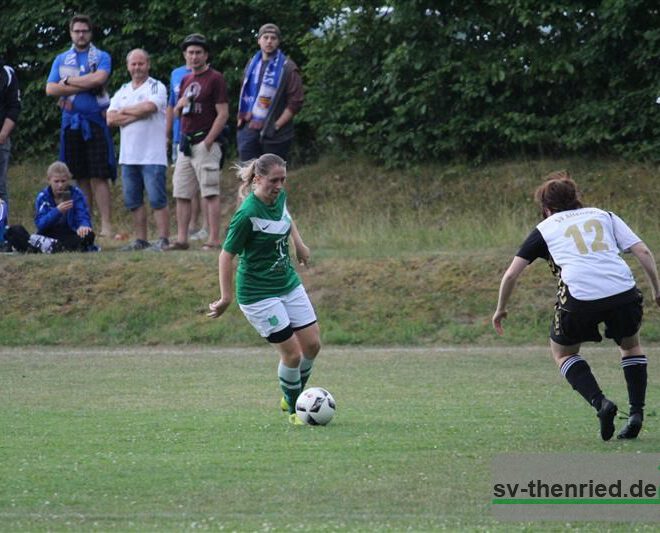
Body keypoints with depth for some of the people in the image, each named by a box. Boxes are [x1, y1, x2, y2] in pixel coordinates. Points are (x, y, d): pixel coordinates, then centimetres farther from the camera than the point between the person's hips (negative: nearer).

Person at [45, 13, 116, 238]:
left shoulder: (101, 57, 6)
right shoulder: (61, 60, 14)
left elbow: (99, 78, -15)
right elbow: (51, 89, 1)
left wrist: (69, 81, -7)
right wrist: (86, 86, -8)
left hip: (95, 121, -3)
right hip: (71, 122, 3)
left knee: (99, 177, -9)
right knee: (80, 177, 5)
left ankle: (106, 224, -13)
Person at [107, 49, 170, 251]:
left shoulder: (156, 87, 1)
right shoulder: (122, 92, 16)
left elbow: (149, 107, -19)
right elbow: (111, 119, 3)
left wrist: (125, 111, -3)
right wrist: (138, 115, -7)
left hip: (153, 156, -6)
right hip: (128, 156, 6)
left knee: (157, 200, -8)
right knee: (133, 201, 8)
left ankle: (163, 240, -8)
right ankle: (141, 240, 15)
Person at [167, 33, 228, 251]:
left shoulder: (215, 79, -6)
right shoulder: (186, 80, 18)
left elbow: (223, 113, -11)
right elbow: (176, 113, 26)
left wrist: (207, 142, -15)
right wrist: (180, 104, 1)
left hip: (205, 143, -8)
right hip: (185, 143, 8)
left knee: (210, 193, -9)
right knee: (181, 194, 6)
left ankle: (214, 239, -10)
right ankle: (182, 239, 9)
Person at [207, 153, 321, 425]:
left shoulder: (280, 196, -2)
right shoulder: (247, 214, -25)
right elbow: (227, 254, -20)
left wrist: (299, 243, 20)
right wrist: (226, 298, -20)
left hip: (288, 283, 8)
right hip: (258, 293, -8)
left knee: (312, 344, 7)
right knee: (292, 353, -7)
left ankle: (292, 397, 29)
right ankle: (294, 411, 15)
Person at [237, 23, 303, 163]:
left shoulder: (287, 68, -5)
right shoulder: (252, 64, 13)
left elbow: (296, 102, -10)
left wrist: (276, 125, -13)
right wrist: (242, 118, 11)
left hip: (274, 135, -5)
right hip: (249, 130, 5)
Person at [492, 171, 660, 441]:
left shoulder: (545, 229, 21)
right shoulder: (605, 216, 25)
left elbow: (511, 274, 18)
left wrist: (501, 310, 32)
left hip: (579, 296, -2)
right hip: (623, 291, 2)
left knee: (563, 353, 23)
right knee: (631, 345, 30)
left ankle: (600, 403, -1)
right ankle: (636, 413, 14)